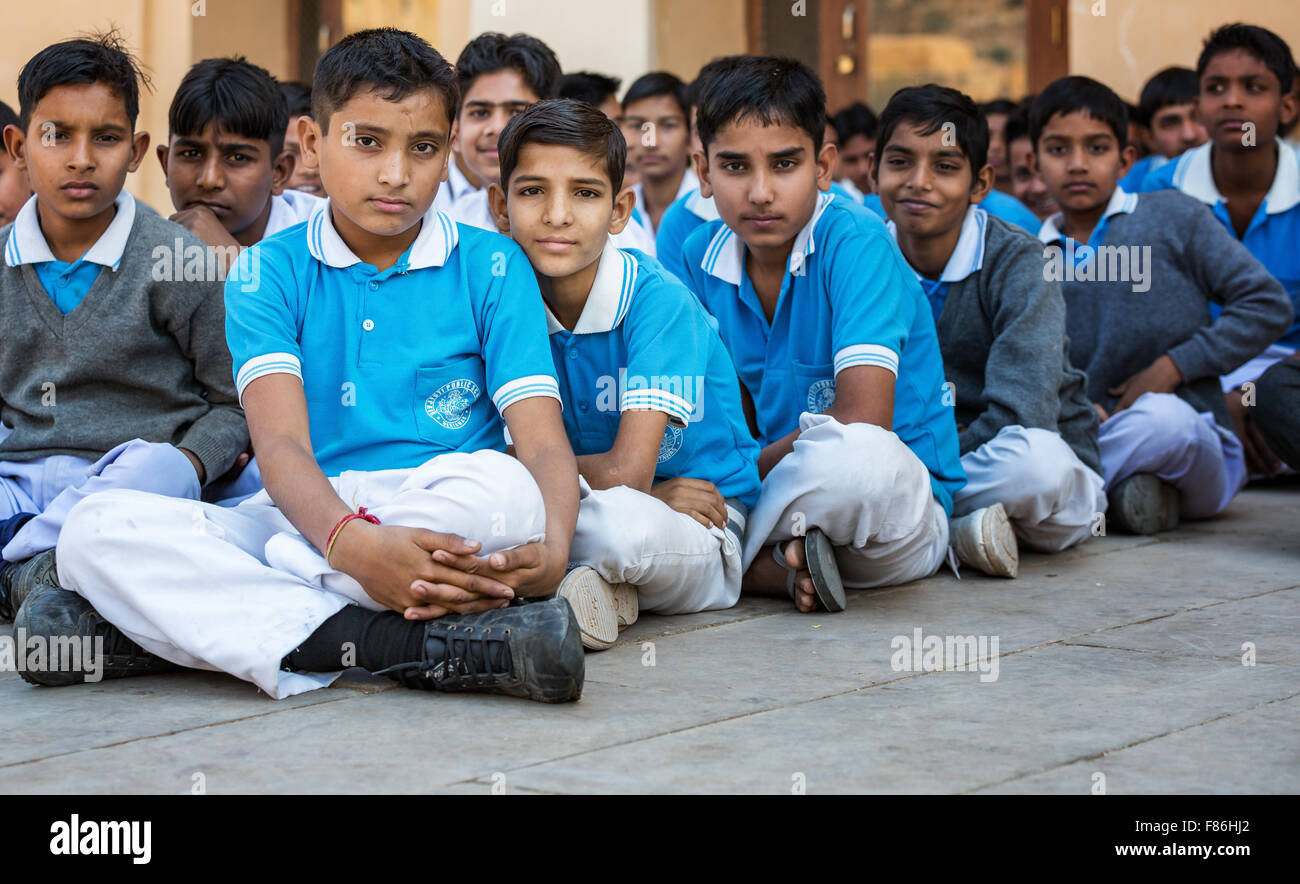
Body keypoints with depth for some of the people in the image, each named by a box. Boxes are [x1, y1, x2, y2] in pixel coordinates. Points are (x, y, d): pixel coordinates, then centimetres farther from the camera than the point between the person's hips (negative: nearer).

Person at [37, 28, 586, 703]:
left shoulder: (492, 268, 9)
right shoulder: (270, 271, 8)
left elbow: (543, 443, -2)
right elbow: (280, 444, -7)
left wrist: (552, 551, -27)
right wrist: (351, 543, -31)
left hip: (451, 527, -1)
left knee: (503, 486, -36)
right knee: (97, 527, -24)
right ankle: (404, 646, -37)